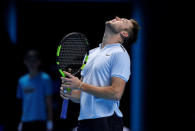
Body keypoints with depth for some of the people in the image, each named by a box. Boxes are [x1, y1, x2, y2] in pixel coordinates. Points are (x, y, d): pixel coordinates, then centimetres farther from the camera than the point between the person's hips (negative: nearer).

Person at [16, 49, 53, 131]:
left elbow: (49, 101, -3)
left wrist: (49, 121, -8)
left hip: (40, 121, -5)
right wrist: (20, 123, 15)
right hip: (26, 121, 5)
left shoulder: (45, 79, -2)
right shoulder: (22, 81, 12)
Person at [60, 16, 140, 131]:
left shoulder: (120, 53, -5)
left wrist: (80, 85, -15)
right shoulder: (91, 53, 19)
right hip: (84, 120, 7)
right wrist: (69, 94, -2)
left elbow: (116, 93, -17)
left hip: (107, 122, -7)